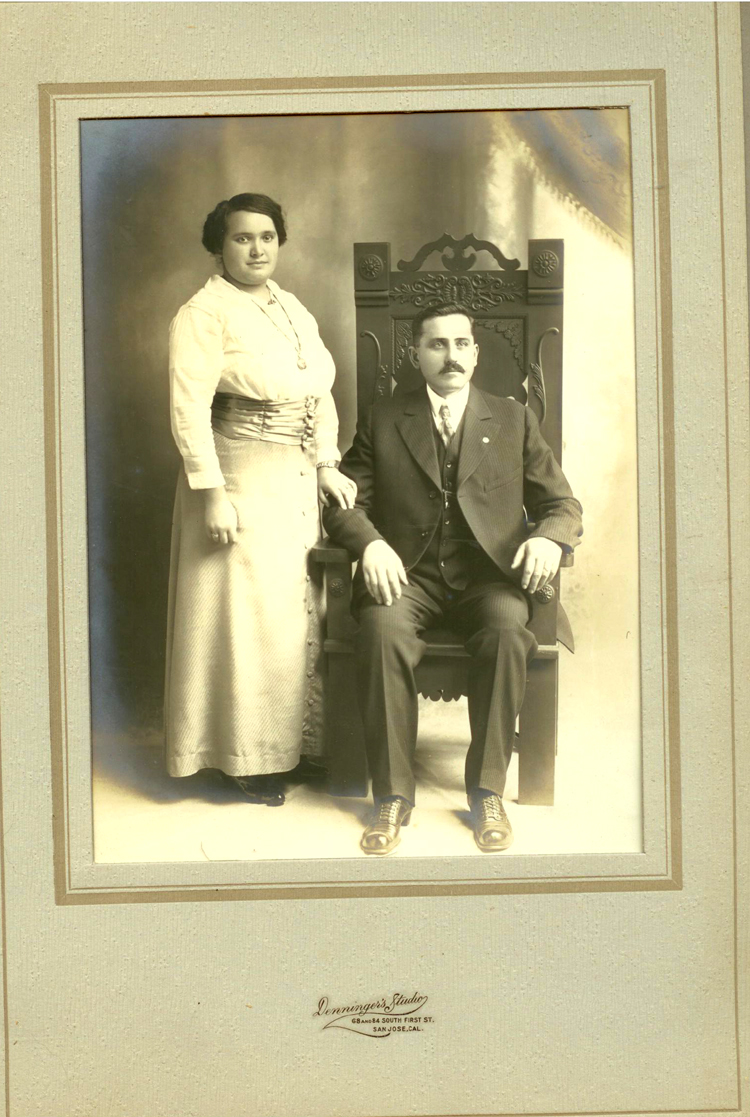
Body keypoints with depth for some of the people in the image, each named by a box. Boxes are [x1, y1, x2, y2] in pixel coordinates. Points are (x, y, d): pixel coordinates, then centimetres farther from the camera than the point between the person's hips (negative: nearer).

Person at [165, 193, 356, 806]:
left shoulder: (295, 309, 13)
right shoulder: (204, 313, -10)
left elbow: (321, 395, 12)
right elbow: (190, 410, -17)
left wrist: (328, 466, 0)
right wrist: (213, 495, -21)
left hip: (300, 480, 7)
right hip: (241, 480, -7)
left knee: (301, 609, 12)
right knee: (246, 616, 0)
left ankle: (297, 742, 26)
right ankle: (246, 756, 14)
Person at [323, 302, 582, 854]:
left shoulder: (513, 419, 17)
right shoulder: (383, 421, 16)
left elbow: (563, 503, 13)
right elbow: (345, 501, 8)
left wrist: (548, 538, -11)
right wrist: (371, 543, -14)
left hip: (487, 573, 0)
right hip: (408, 573, 0)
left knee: (508, 630, -33)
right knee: (383, 631, -33)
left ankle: (487, 791, -20)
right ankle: (393, 794, -22)